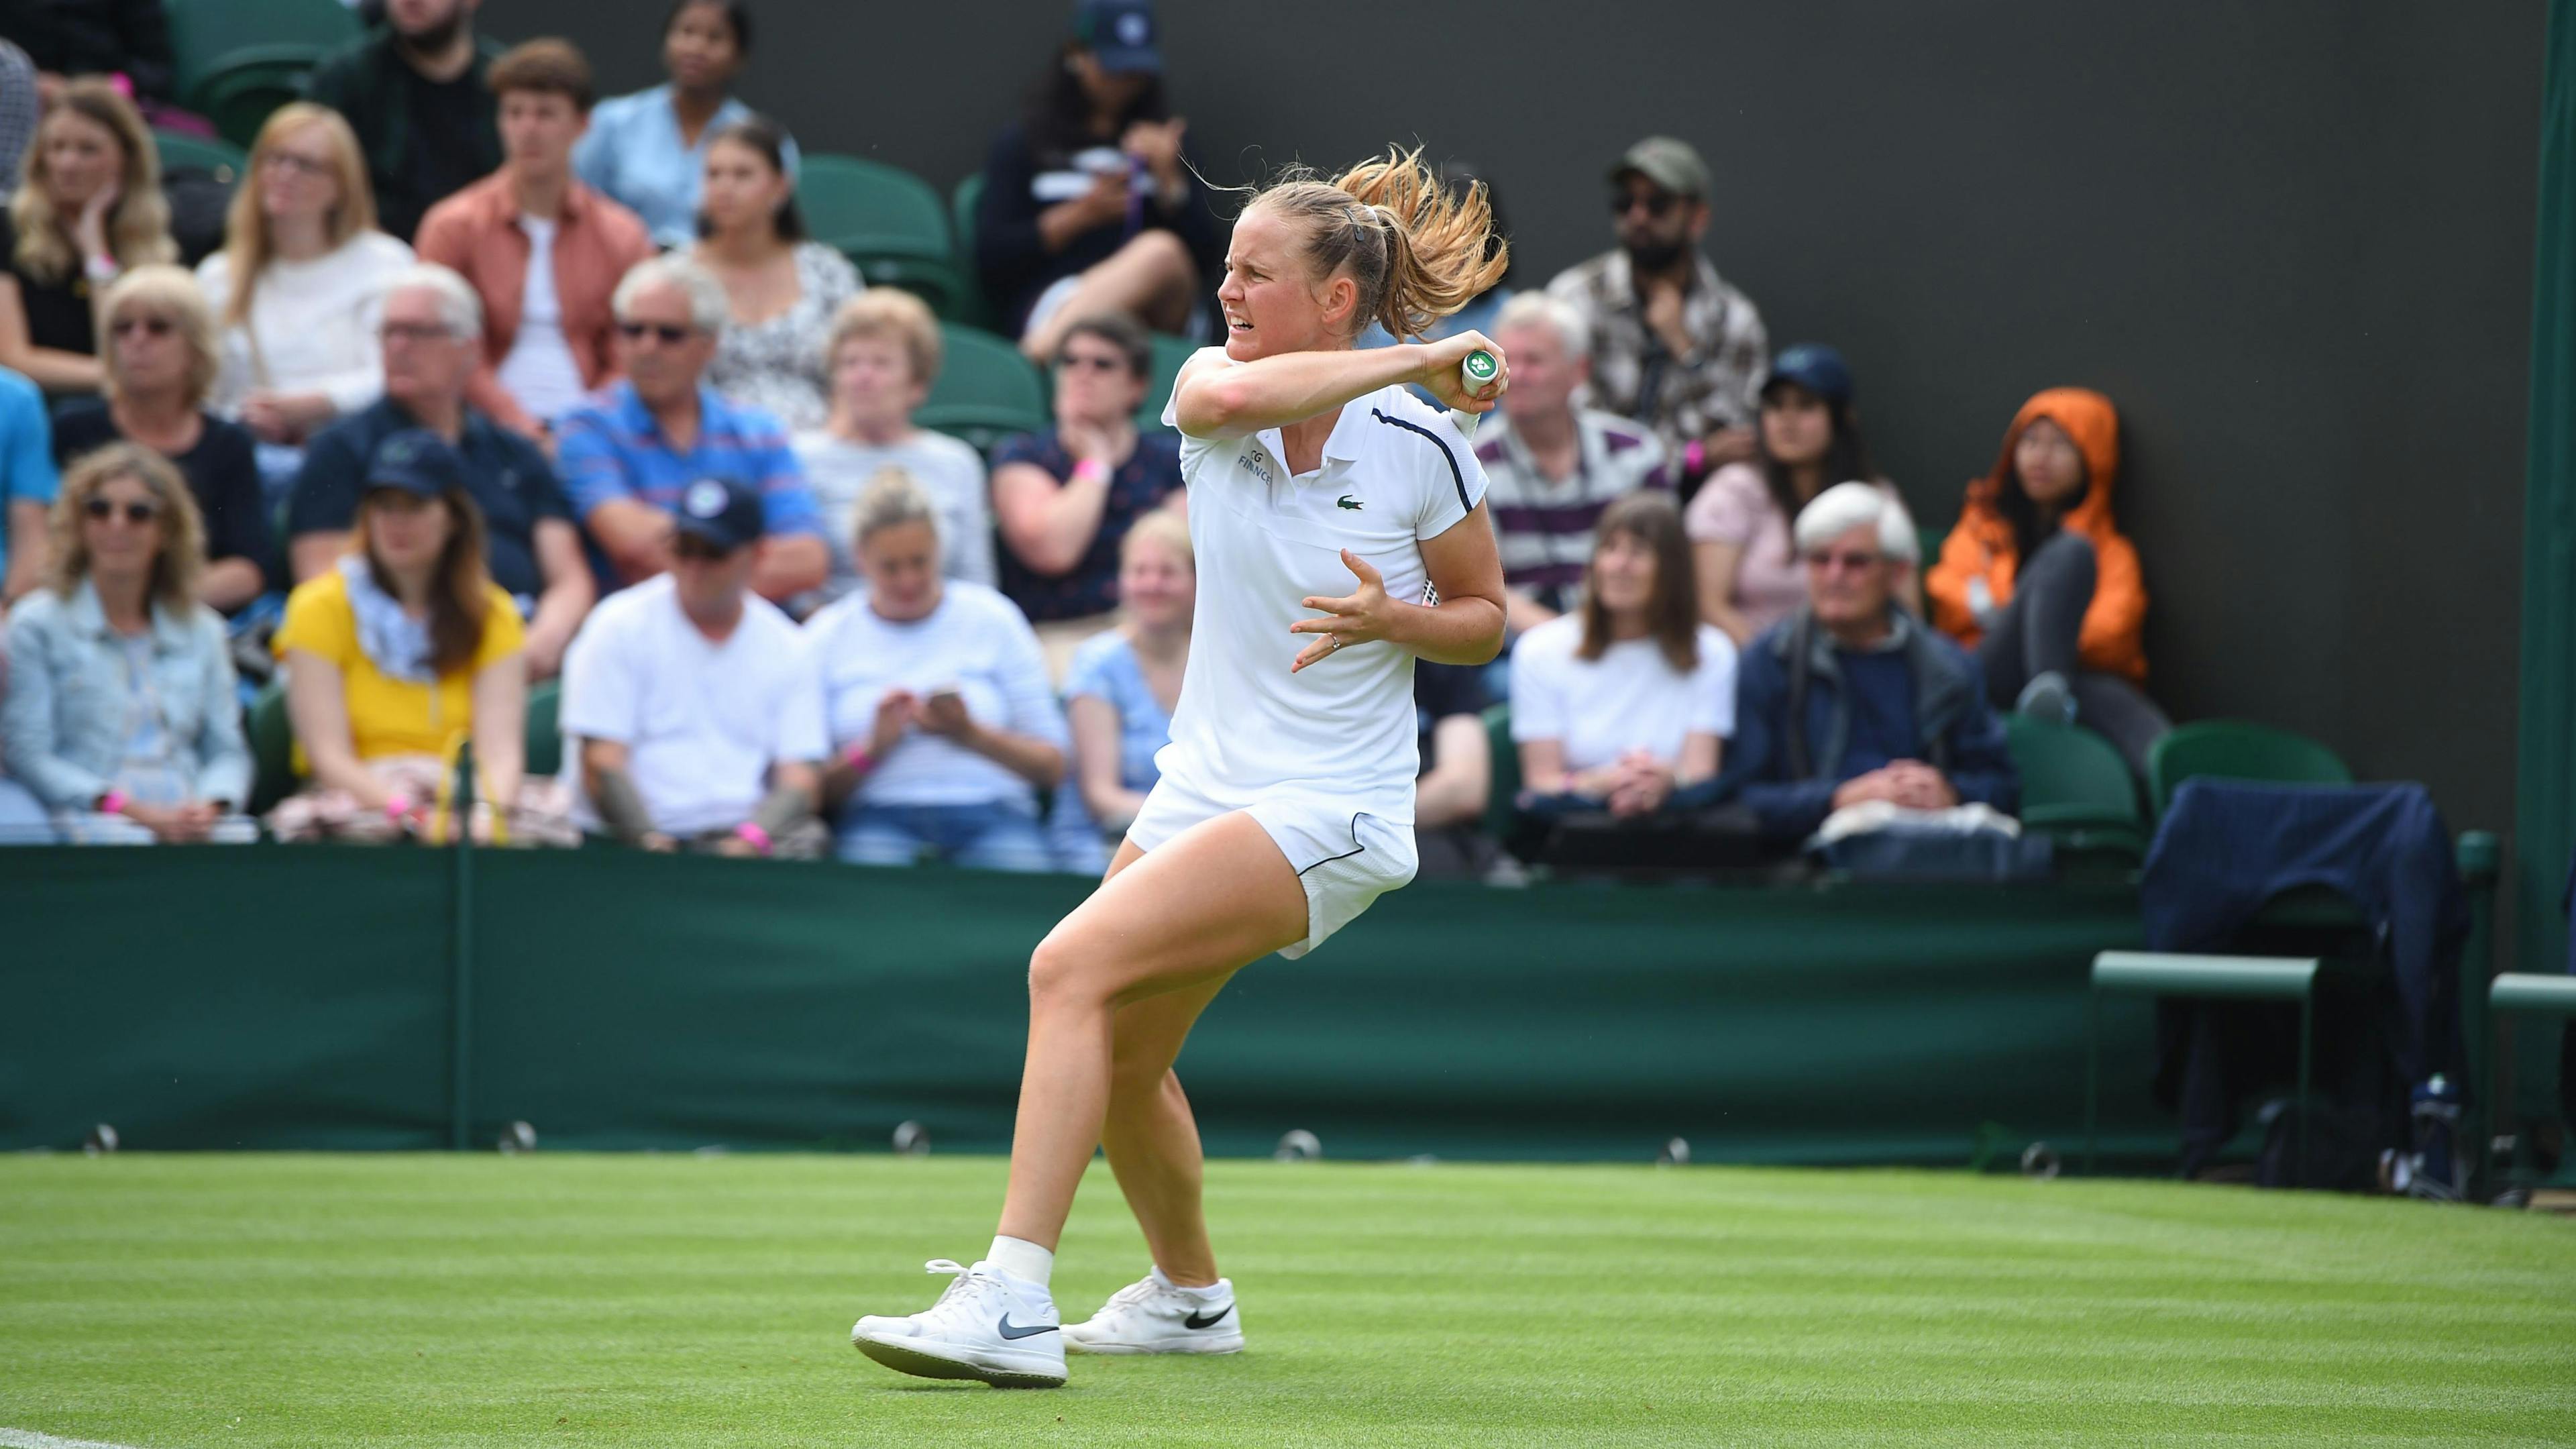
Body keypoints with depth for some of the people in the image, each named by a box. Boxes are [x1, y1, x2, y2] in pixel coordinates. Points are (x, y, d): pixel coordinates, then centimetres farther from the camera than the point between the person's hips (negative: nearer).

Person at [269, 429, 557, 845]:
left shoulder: (492, 614, 10)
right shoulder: (320, 607, 2)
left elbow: (501, 748, -4)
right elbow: (328, 755, -8)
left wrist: (488, 812, -27)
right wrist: (410, 815, -25)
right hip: (360, 798, -2)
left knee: (549, 811, -30)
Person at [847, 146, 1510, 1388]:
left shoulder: (1420, 448, -10)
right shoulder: (1211, 389, -2)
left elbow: (1485, 618, 3)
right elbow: (1232, 395, -29)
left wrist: (1395, 618, -17)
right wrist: (1415, 357, -26)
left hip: (1329, 815, -7)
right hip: (1203, 791, 7)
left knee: (1072, 966, -25)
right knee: (1119, 1062, 19)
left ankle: (1013, 1306, -30)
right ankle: (1189, 1295, 47)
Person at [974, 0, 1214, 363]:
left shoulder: (1162, 142, 28)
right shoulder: (1020, 146, 20)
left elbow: (1202, 255, 17)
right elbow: (991, 260, 9)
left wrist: (1168, 177, 3)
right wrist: (1080, 215, 0)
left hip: (1159, 313, 3)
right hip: (1052, 302, -3)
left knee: (1162, 252, -37)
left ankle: (1041, 351, -57)